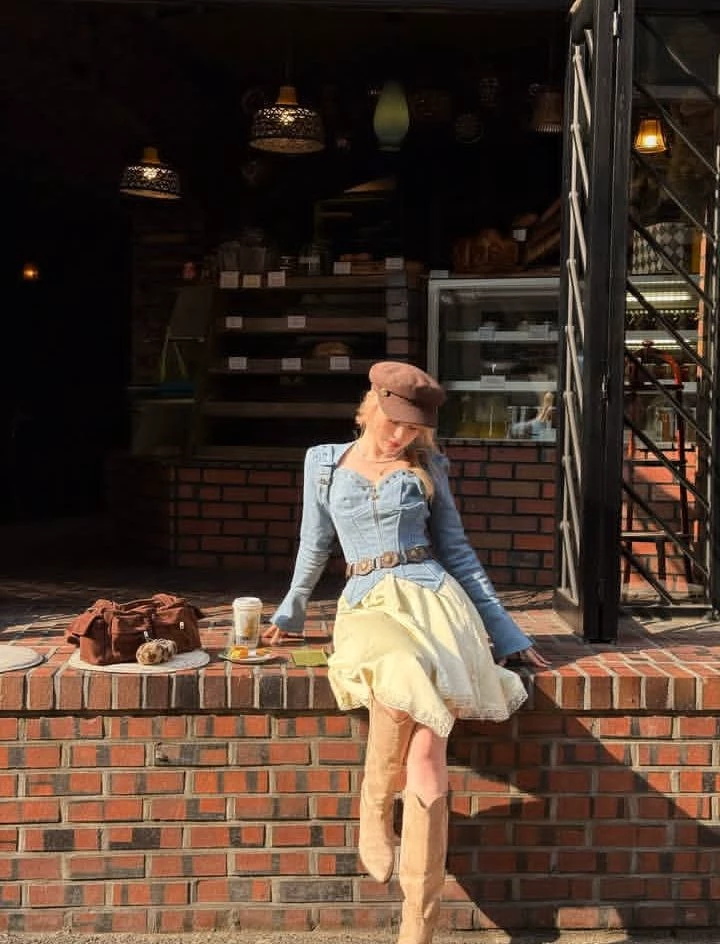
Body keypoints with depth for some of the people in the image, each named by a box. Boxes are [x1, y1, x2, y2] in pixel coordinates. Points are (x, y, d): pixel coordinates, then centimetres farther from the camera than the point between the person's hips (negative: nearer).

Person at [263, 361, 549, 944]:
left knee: (426, 764, -22)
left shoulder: (426, 466, 10)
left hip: (433, 599, 0)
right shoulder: (324, 463, 10)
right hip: (368, 608, 0)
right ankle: (376, 809, -12)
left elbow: (457, 551, 14)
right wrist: (290, 614, 29)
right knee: (401, 675, -39)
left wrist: (505, 631, 12)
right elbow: (315, 546, 22)